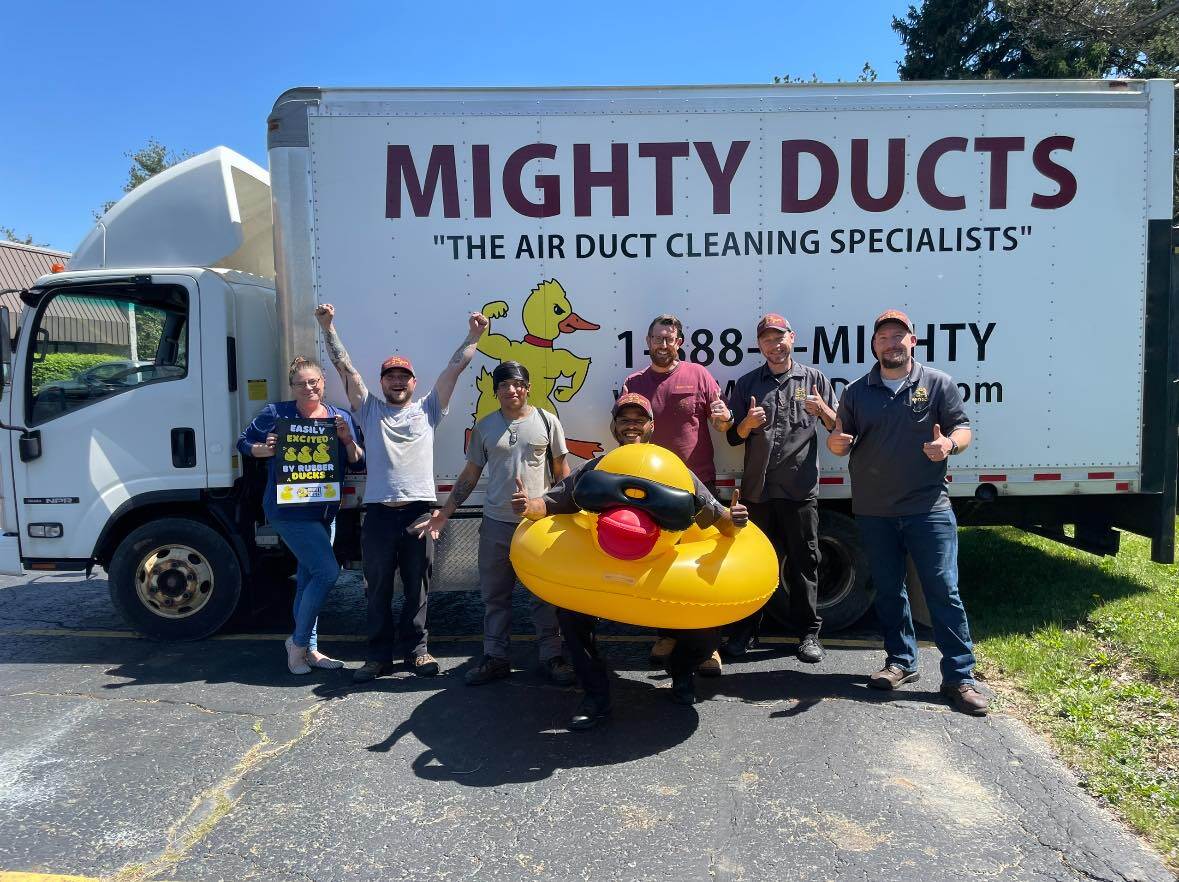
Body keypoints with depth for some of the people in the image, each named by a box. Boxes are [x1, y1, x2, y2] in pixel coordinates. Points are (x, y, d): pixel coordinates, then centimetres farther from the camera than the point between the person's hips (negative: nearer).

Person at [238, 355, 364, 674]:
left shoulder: (340, 417, 7)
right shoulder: (275, 414, -4)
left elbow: (357, 461, 5)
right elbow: (244, 443, 3)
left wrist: (347, 439, -13)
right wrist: (266, 449, -17)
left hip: (325, 511, 6)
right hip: (289, 510, -6)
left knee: (308, 578, 15)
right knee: (327, 571, -14)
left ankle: (308, 648, 27)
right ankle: (298, 641, 3)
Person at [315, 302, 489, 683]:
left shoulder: (427, 409, 13)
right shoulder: (369, 409, 13)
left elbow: (453, 369, 7)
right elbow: (345, 367, 7)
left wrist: (473, 337, 0)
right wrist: (328, 328, 0)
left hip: (419, 510, 0)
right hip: (378, 512, 0)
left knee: (417, 588, 9)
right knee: (378, 589, 7)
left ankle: (416, 650, 21)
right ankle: (379, 656, 18)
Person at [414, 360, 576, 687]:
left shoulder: (546, 421, 1)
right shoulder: (484, 427, 6)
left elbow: (561, 471, 6)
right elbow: (470, 473, 10)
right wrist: (446, 511, 3)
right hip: (496, 523, 2)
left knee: (545, 594, 5)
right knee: (494, 595, 10)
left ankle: (551, 656, 17)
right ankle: (495, 657, 23)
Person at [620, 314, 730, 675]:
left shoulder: (698, 375, 2)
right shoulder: (634, 383, 8)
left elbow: (723, 420, 4)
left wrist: (722, 416, -19)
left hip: (698, 485, -2)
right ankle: (666, 634, 26)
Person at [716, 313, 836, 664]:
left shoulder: (813, 378, 8)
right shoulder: (747, 384, 10)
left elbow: (838, 428, 8)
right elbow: (734, 437, 9)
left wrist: (823, 410, -12)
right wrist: (748, 423, -12)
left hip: (800, 488, -1)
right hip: (757, 487, 1)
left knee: (804, 559, 5)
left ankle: (808, 632, 16)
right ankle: (744, 629, 20)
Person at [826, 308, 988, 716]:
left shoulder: (939, 384, 3)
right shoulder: (857, 392, 9)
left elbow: (962, 429, 3)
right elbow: (840, 441, 11)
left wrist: (949, 443, -20)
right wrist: (835, 442, -13)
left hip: (928, 507, -3)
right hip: (874, 511, 3)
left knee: (944, 589, -3)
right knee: (888, 589, 12)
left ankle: (959, 676, 6)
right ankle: (901, 661, 27)